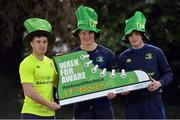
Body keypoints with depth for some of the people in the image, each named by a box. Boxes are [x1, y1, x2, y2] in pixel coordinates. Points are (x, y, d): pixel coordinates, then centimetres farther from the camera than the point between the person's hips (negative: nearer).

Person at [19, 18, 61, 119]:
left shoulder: (50, 62, 12)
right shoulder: (26, 64, -11)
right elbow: (28, 91, -17)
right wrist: (49, 104, -15)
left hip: (49, 113, 7)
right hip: (32, 113, -7)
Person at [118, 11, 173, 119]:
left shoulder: (155, 52, 2)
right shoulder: (124, 57, 9)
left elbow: (168, 73, 6)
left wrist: (159, 83, -13)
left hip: (153, 101, -3)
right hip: (133, 103, 3)